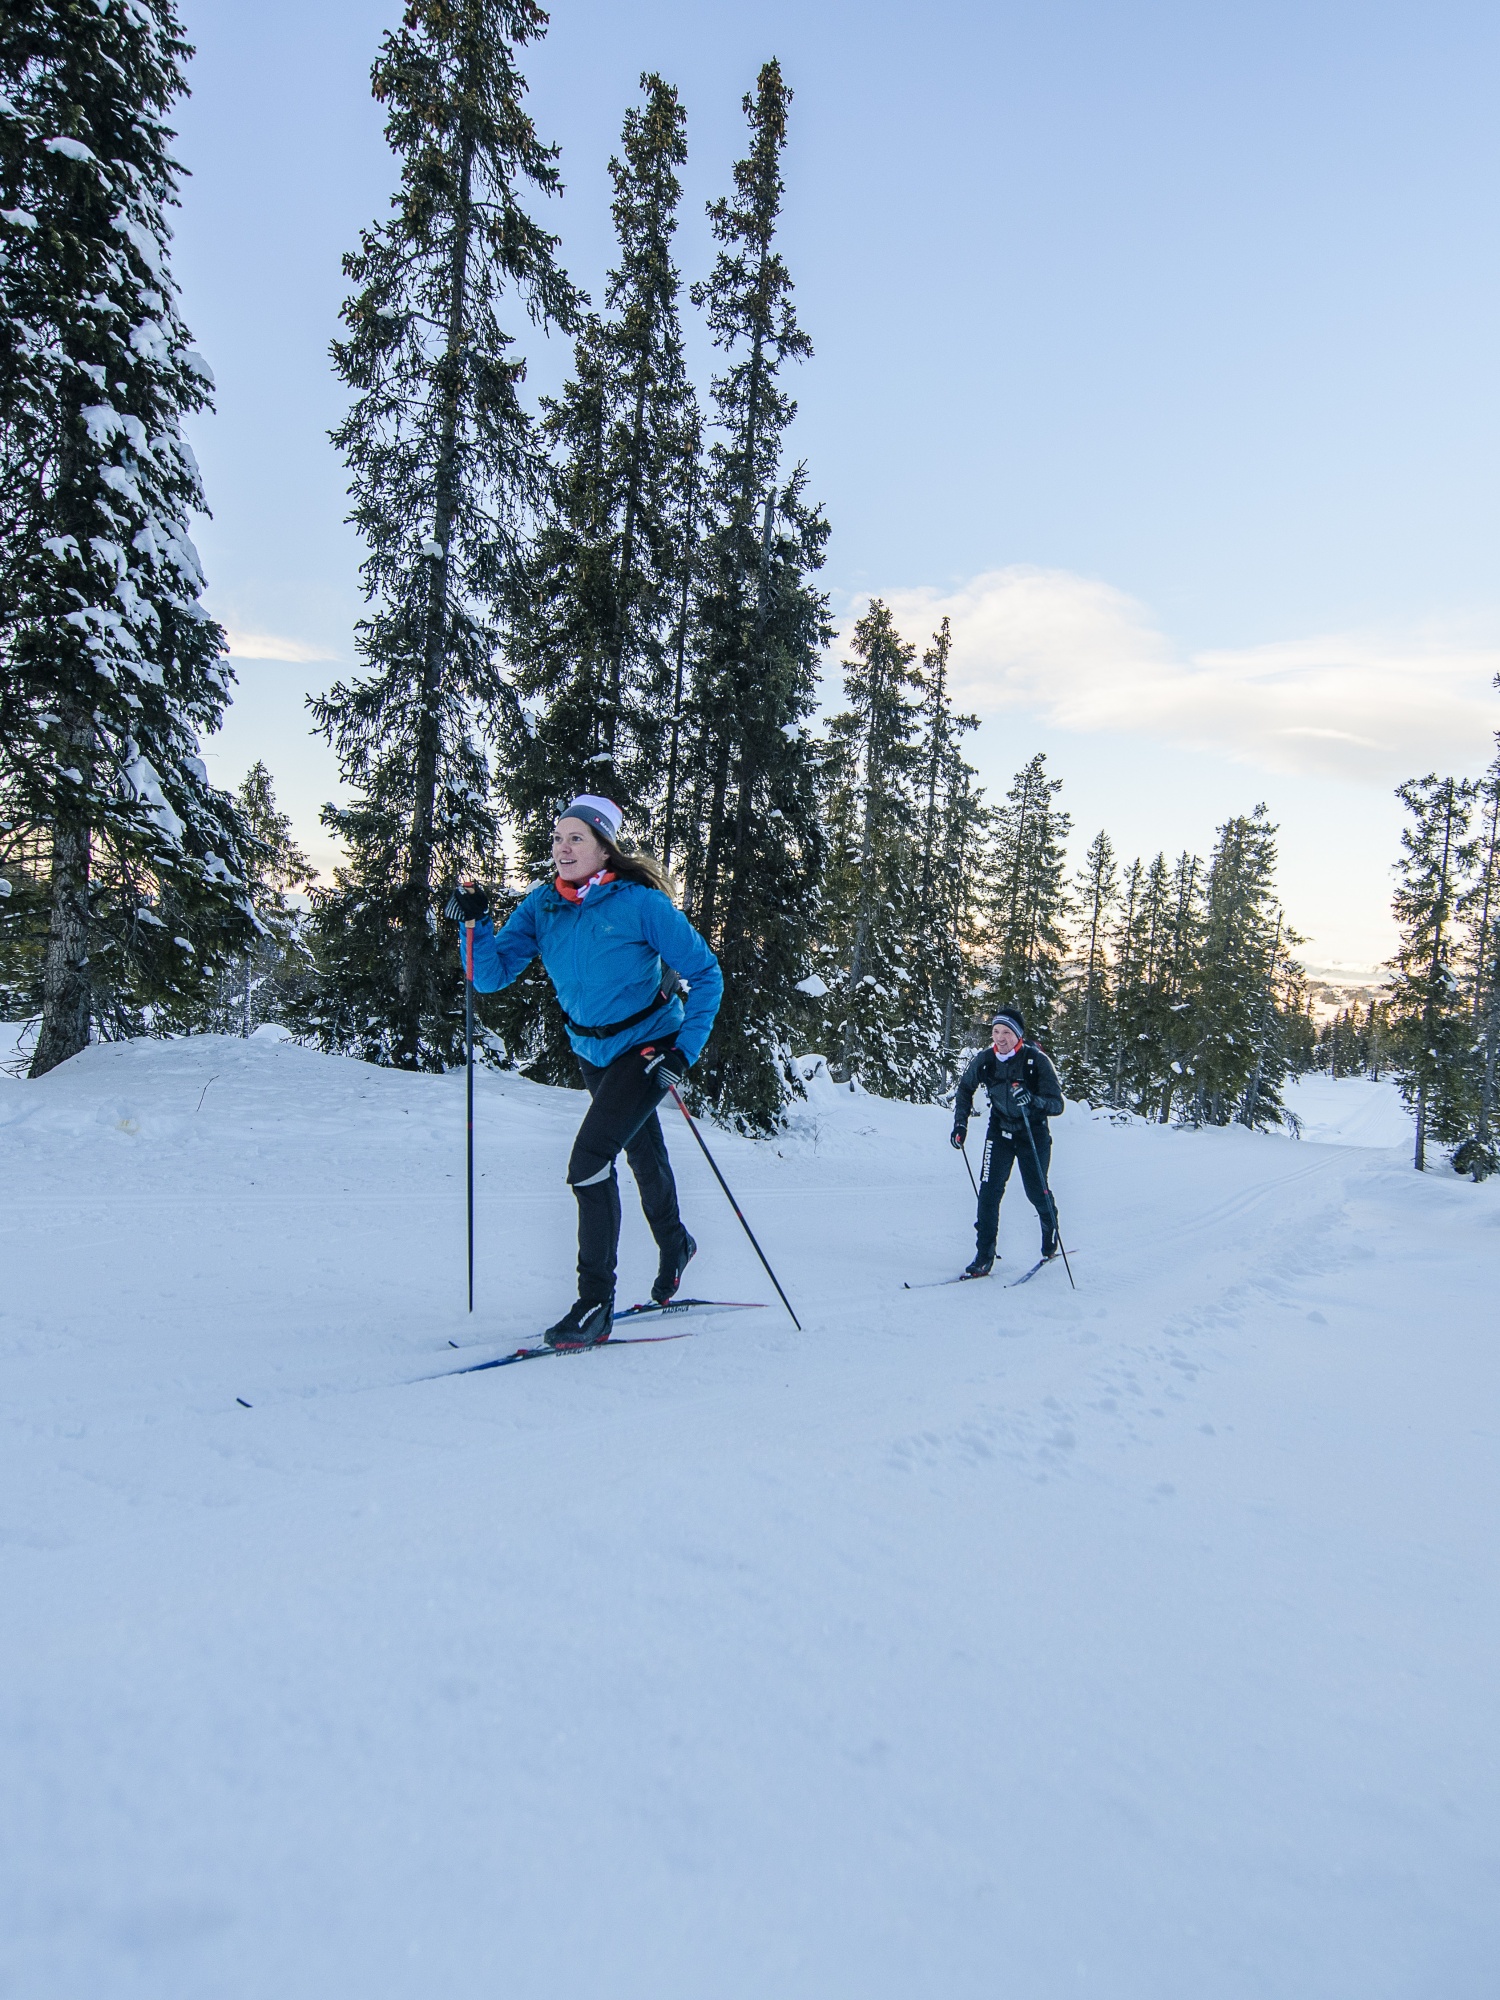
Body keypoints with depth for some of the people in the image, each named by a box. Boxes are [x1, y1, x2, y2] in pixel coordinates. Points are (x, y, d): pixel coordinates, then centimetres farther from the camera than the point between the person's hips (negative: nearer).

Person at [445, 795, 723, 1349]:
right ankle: (674, 1245, 52)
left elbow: (706, 974, -16)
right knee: (644, 1156, 25)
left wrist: (684, 1052, -24)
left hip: (647, 1047, -6)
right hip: (591, 1053, 6)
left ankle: (595, 1305, -10)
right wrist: (475, 922, -28)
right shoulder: (541, 906, -6)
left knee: (590, 1159, -20)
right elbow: (492, 976, -12)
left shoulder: (639, 903, -21)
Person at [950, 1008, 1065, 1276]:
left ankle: (1050, 1228, 40)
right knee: (988, 1191, -10)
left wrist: (1033, 1101, -42)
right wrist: (960, 1123, -1)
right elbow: (965, 1088, 8)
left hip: (1033, 1132, -2)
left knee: (1036, 1192, 6)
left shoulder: (1036, 1061, -21)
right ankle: (984, 1258, -4)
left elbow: (1057, 1104, -22)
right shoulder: (985, 1060, -12)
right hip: (1000, 1131, 2)